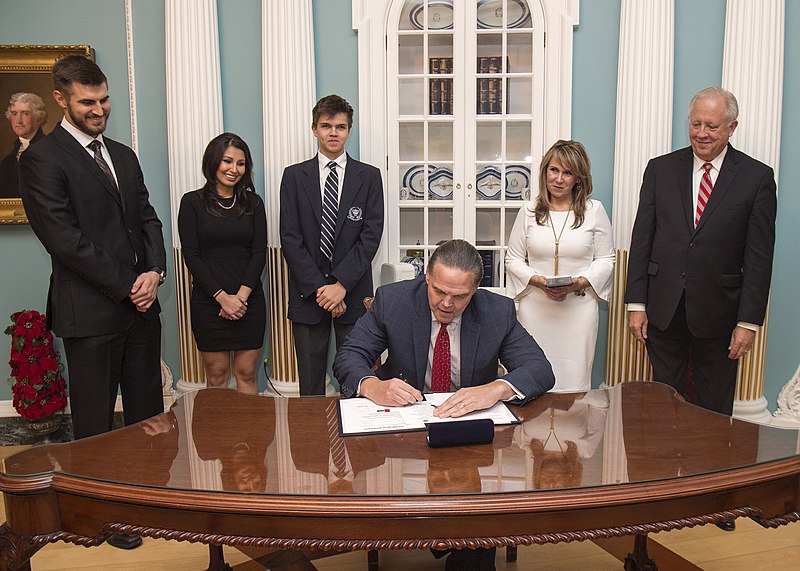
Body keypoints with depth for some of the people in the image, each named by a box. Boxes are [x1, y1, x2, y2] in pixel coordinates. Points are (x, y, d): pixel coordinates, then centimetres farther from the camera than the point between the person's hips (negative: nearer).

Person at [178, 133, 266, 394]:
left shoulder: (253, 203, 7)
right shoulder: (192, 202, 0)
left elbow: (259, 253, 2)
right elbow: (191, 255, -5)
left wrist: (241, 295, -11)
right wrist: (222, 296, -13)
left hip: (249, 301, 2)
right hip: (208, 302, -1)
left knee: (246, 372, 6)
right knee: (216, 374, 6)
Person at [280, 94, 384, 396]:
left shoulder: (368, 176, 5)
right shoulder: (294, 176, 6)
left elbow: (371, 236, -3)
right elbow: (290, 238, -1)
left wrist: (341, 284, -13)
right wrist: (319, 287, -10)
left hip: (353, 293, 0)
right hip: (308, 293, 1)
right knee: (310, 381, 8)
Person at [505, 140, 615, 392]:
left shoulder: (594, 211, 4)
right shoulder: (529, 211, 7)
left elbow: (605, 260, 6)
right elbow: (513, 259, 8)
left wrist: (579, 282, -12)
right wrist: (538, 281, -10)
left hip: (579, 308, -1)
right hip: (535, 308, 1)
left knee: (574, 383, 1)